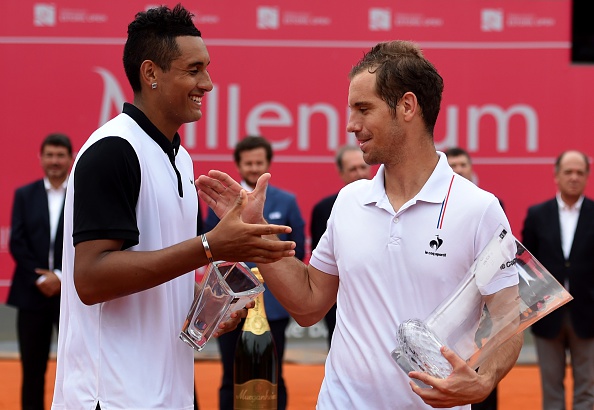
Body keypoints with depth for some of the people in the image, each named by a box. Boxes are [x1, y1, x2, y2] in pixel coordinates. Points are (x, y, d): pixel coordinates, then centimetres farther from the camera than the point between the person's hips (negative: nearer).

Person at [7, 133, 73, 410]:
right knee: (32, 367, 5)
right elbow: (17, 243, 1)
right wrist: (39, 278, -10)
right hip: (32, 293, 2)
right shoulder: (24, 195, 8)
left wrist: (61, 276, -14)